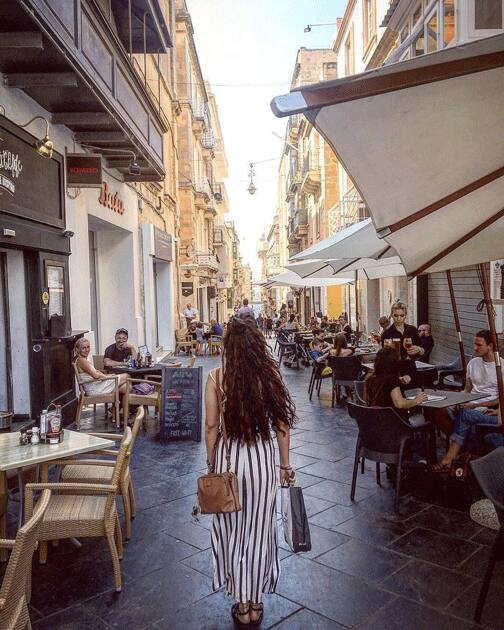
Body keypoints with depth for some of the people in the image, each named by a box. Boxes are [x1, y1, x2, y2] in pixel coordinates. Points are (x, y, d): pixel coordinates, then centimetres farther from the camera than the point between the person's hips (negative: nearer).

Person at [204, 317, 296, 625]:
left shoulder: (217, 377, -12)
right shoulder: (271, 374, -9)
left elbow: (211, 427, -8)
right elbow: (282, 425, -4)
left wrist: (211, 465, 6)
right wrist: (285, 464, 7)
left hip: (228, 456, -1)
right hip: (262, 456, 1)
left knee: (232, 531, 17)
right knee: (258, 530, 17)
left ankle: (242, 604, 31)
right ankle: (256, 603, 33)